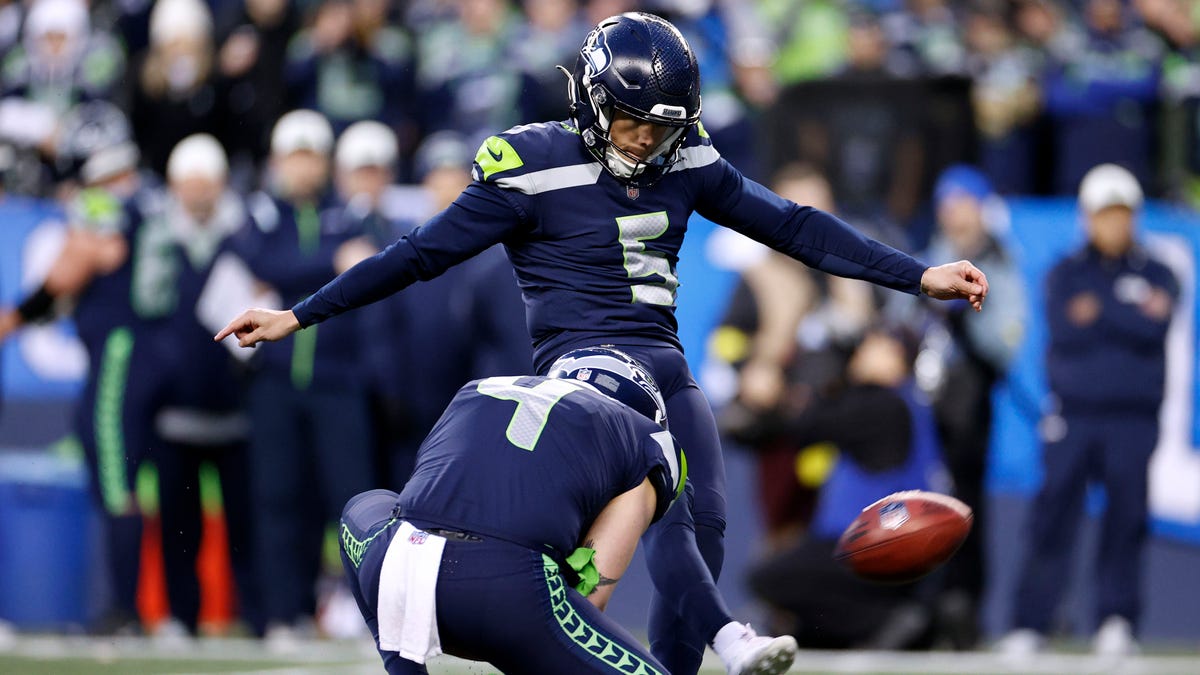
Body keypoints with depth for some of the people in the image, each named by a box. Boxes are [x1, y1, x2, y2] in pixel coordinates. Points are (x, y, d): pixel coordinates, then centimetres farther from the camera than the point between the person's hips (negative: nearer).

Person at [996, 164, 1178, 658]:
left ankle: (1117, 624, 5)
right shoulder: (1065, 275, 11)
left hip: (1132, 418, 0)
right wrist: (1130, 319, -9)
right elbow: (1064, 329, -7)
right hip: (1071, 417, 0)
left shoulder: (1155, 275, 10)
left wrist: (1097, 310, -8)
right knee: (1052, 519, -5)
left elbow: (1154, 329, -8)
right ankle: (1029, 626, -4)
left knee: (1126, 518, -4)